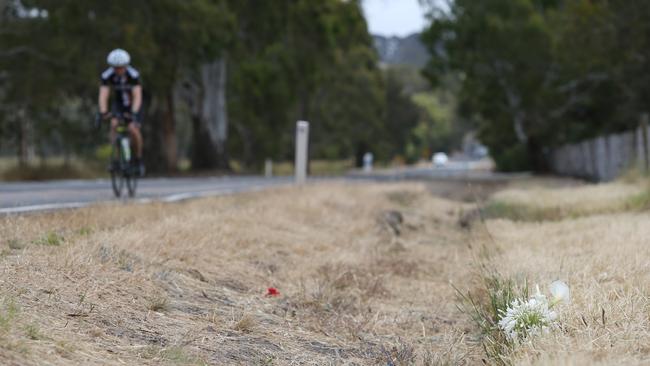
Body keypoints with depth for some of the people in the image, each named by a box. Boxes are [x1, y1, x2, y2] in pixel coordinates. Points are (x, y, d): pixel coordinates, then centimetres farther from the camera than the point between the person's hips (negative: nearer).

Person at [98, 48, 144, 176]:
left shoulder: (133, 74, -29)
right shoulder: (107, 75, -23)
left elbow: (137, 96, -36)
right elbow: (103, 95, -31)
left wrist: (134, 112, -51)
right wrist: (103, 111, -47)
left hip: (133, 105, -2)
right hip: (118, 103, 2)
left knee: (133, 129, -22)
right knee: (114, 124, -25)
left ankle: (139, 159, -1)